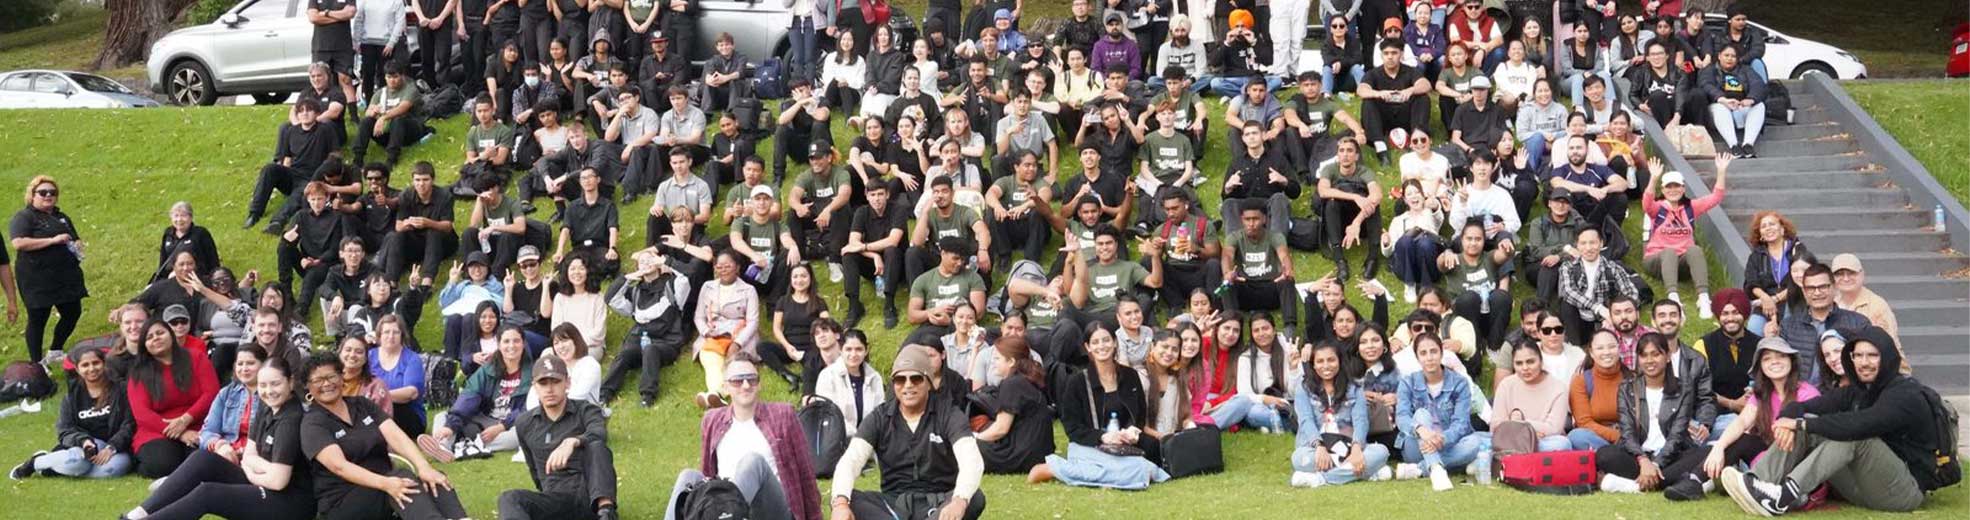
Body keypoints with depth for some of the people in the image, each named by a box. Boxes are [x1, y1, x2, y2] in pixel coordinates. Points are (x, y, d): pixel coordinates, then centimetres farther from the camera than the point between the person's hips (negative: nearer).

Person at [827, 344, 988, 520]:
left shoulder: (948, 416, -4)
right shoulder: (879, 418, 2)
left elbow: (971, 461, -21)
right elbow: (850, 460, -12)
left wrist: (959, 501, -43)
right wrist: (840, 502, -35)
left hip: (938, 503, -2)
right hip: (894, 503, 2)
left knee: (975, 499, -35)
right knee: (836, 497, -25)